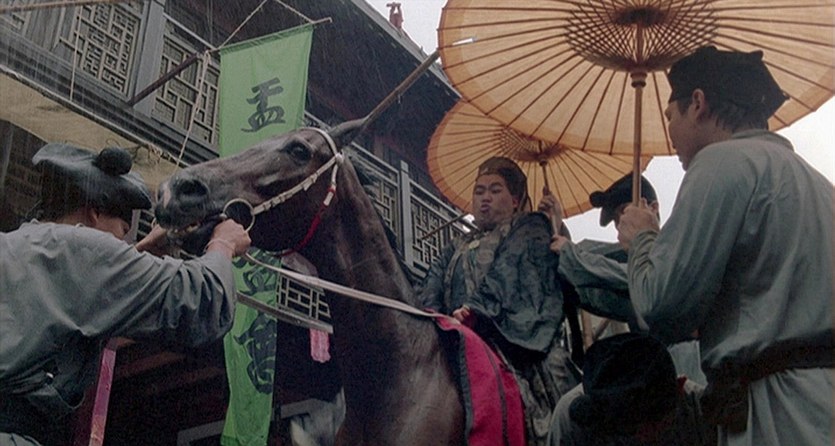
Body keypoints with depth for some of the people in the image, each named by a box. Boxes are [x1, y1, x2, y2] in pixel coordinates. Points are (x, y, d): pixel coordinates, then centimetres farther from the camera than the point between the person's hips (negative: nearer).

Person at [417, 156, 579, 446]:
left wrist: (476, 311, -22)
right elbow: (432, 288, 15)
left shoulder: (530, 230, 13)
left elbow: (507, 275, -6)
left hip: (508, 339, -5)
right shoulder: (457, 249, 31)